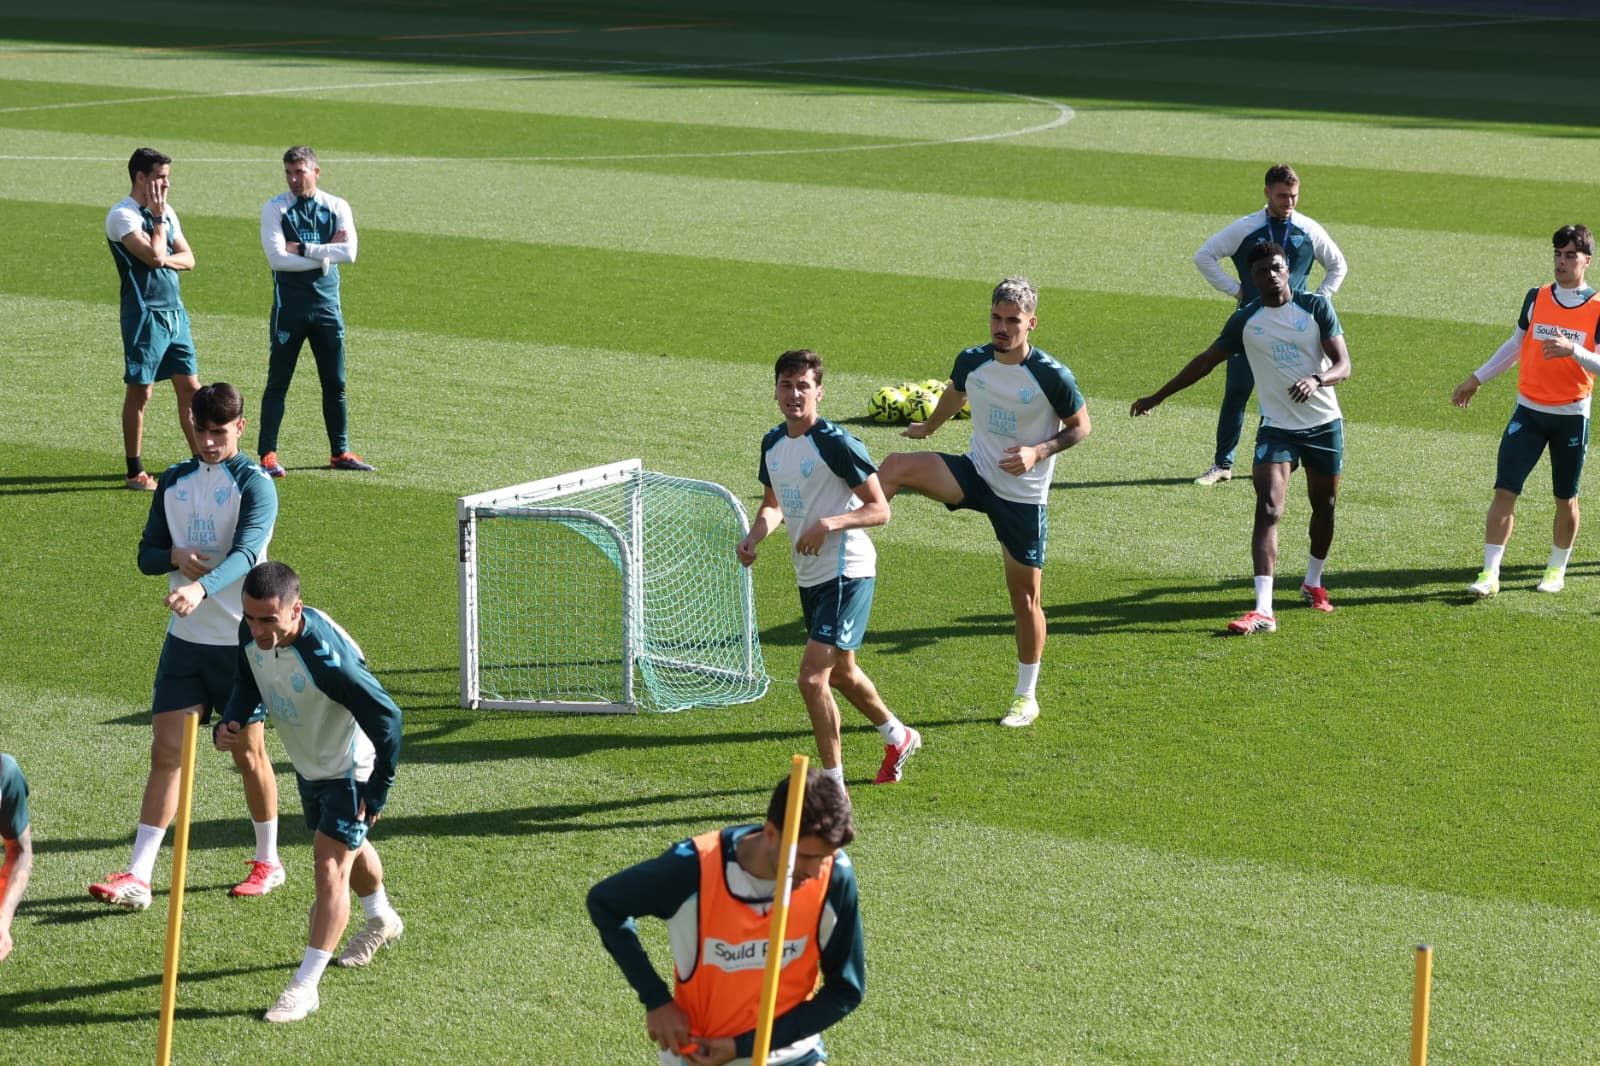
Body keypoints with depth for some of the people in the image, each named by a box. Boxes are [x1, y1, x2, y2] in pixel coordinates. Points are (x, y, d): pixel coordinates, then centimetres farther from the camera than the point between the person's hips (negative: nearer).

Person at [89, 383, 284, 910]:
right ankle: (138, 876, -3)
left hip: (240, 640, -4)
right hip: (185, 638, 5)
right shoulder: (174, 482, 8)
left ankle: (268, 862, 25)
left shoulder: (254, 484, -10)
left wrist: (202, 587, -44)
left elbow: (245, 553, -26)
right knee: (166, 752, 0)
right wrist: (174, 556, -13)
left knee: (248, 752, 7)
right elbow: (146, 554, 11)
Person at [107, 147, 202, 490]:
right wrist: (158, 217, -10)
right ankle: (136, 472, 5)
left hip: (175, 312, 7)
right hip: (145, 315, -7)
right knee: (140, 391, -1)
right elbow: (154, 255, -22)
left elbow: (187, 258, 11)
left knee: (190, 387, 8)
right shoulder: (122, 215, -12)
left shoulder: (166, 212, 13)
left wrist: (164, 258, -9)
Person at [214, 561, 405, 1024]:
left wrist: (377, 794, -23)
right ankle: (381, 920, 55)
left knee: (330, 866, -13)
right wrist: (230, 724, -18)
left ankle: (305, 985, -9)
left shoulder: (326, 656, -40)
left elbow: (386, 717, -30)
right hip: (307, 765, 8)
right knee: (349, 848, 28)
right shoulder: (252, 634, -19)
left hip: (351, 772, -8)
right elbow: (248, 684, 4)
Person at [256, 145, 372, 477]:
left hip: (327, 304, 3)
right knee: (278, 383, 0)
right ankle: (268, 454, 3)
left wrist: (303, 249, -13)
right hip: (289, 305, -3)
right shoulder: (275, 209, -3)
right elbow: (277, 258, -15)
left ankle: (340, 452, 20)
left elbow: (349, 253, -10)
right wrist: (324, 255, -11)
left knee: (335, 383, 9)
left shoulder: (337, 207, 4)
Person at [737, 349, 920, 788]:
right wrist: (753, 537, 0)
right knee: (840, 673, 24)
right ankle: (898, 738, 48)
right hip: (809, 575, 9)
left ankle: (833, 782, -4)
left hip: (847, 572, -9)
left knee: (812, 678, -15)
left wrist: (829, 524, -29)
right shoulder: (773, 443, 6)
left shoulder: (836, 443, -18)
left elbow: (880, 510, -15)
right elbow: (773, 505, 19)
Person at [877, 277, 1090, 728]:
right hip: (976, 474, 3)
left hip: (1024, 496, -3)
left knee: (1025, 598, 5)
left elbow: (1081, 426, -5)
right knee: (895, 465, -23)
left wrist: (1038, 451, -22)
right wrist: (927, 428, 36)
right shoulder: (971, 361, -5)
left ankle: (1026, 697, 19)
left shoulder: (1052, 377, -18)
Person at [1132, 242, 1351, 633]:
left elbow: (1343, 365, -10)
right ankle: (1263, 611, -25)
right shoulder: (1245, 320, -1)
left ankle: (1313, 583, 42)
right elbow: (1206, 361, 11)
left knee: (1324, 506, 14)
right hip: (1277, 428, -1)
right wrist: (1157, 397, 15)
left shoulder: (1316, 306, -5)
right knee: (1268, 510, -17)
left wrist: (1316, 380, -33)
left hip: (1325, 424, 1)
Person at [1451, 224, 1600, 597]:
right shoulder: (1536, 298, 2)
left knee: (1566, 498, 10)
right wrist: (1477, 378, 18)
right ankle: (1490, 574, -7)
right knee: (1505, 490, -7)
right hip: (1528, 412, 2)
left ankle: (1557, 570, 28)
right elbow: (1516, 344, 16)